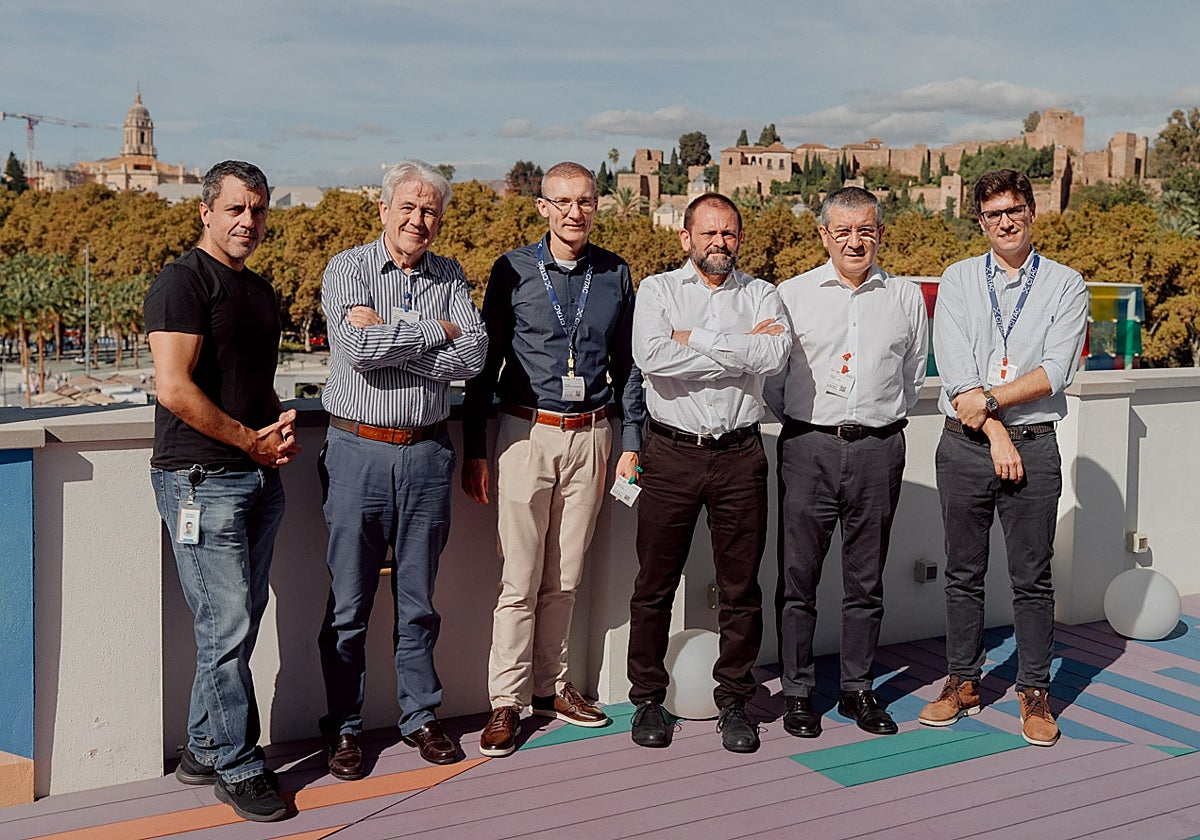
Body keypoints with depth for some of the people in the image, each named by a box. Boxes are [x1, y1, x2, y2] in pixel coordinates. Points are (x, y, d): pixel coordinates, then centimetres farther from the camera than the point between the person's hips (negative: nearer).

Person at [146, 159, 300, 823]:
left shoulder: (259, 290, 17)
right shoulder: (183, 282, -9)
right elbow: (175, 388, -18)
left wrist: (281, 424, 5)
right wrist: (252, 440, -11)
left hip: (260, 478, 8)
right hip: (201, 479, -8)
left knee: (238, 625, 12)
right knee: (227, 627, -4)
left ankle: (203, 752, 26)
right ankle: (238, 768, 9)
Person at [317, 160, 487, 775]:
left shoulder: (450, 278, 8)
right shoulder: (347, 269, -1)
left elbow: (473, 355, -8)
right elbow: (359, 347, -19)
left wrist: (391, 336, -14)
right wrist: (436, 331, -11)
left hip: (426, 453, 3)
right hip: (358, 451, -2)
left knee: (418, 599, 13)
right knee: (349, 603, 5)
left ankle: (420, 716, 26)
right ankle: (344, 729, 18)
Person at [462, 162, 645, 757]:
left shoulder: (615, 274, 8)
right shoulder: (513, 271, 0)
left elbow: (626, 364, 14)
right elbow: (485, 362, 2)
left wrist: (631, 440, 8)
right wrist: (474, 451, -2)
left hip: (590, 437, 3)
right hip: (527, 433, -2)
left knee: (565, 577, 10)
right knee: (520, 578, -2)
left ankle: (550, 687, 23)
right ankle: (507, 701, 8)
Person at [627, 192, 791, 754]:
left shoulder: (761, 295, 9)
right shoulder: (658, 290, 5)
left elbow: (776, 354, -11)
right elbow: (651, 356, -15)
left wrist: (695, 339, -12)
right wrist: (743, 349, -10)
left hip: (739, 455, 1)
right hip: (672, 454, -1)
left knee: (741, 587, 7)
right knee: (655, 585, 5)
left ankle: (734, 701, 21)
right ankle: (648, 699, 21)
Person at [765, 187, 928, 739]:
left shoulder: (906, 297, 8)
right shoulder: (792, 294, 2)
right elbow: (770, 375, 9)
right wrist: (802, 423, 9)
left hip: (879, 449, 1)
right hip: (808, 449, -1)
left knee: (866, 581, 9)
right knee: (798, 577, 3)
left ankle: (858, 690, 22)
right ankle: (797, 692, 15)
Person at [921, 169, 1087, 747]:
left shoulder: (1065, 286, 4)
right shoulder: (958, 280, 5)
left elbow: (1055, 373, -8)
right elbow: (954, 371, -5)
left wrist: (989, 401, -14)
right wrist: (996, 435, -11)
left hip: (1033, 445, -1)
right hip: (964, 445, 1)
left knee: (1032, 578, 5)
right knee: (963, 573, 10)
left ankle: (1033, 692, 17)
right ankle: (962, 682, 23)